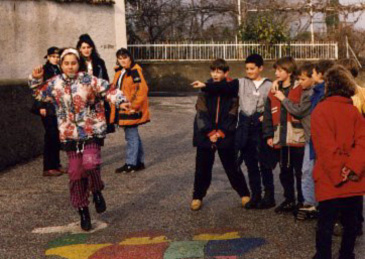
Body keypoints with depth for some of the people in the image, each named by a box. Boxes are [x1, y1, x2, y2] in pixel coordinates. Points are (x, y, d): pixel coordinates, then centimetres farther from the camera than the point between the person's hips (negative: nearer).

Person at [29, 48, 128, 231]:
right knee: (76, 173, 4)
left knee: (90, 163, -24)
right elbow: (39, 93, 22)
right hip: (70, 135, 3)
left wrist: (120, 101, -24)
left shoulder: (88, 81, -5)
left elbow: (108, 90, -8)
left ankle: (97, 192, 7)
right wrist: (35, 79, 5)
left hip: (92, 132, -3)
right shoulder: (54, 84, 5)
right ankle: (83, 210, 20)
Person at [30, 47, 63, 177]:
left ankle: (56, 164, 17)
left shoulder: (57, 70, 14)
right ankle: (48, 168, -3)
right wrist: (41, 107, -18)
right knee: (50, 136, -8)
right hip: (48, 109, -7)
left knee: (57, 137, 9)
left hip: (57, 108, 7)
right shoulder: (44, 70, -7)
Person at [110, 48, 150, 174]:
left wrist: (134, 105, -19)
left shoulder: (135, 72, -13)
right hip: (122, 110, 9)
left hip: (132, 110, -9)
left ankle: (130, 164, 3)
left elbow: (143, 89, -19)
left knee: (131, 136, -4)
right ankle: (139, 162, 25)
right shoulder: (120, 72, 13)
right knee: (133, 135, 15)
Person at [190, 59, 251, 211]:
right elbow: (201, 113, -2)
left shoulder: (232, 90, -2)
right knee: (202, 168, 7)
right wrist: (209, 132, -11)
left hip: (226, 136, -1)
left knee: (232, 167, 6)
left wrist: (222, 132, -12)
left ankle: (244, 194, 21)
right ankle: (197, 197, 20)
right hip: (205, 136, 2)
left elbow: (233, 115, -4)